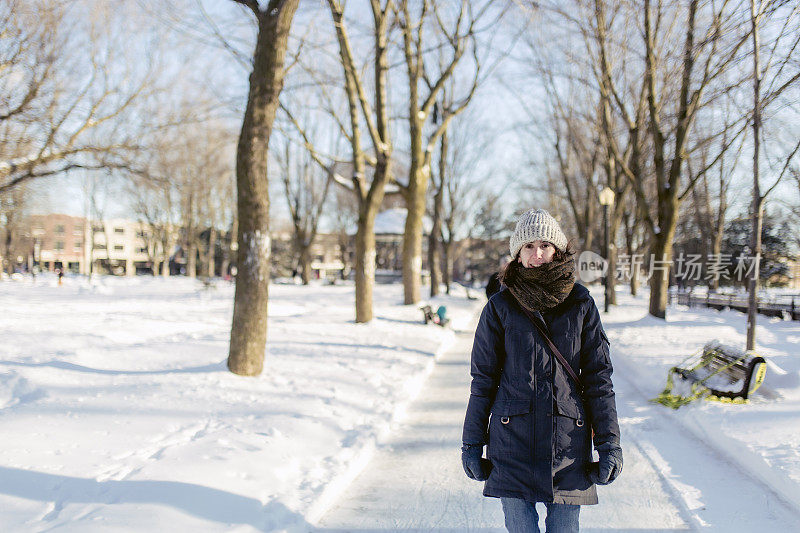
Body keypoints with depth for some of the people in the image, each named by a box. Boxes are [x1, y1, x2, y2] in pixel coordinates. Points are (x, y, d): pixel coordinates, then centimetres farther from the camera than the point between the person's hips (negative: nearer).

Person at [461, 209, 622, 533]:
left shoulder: (581, 304, 3)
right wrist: (472, 443, 4)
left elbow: (598, 377, 5)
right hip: (513, 442, -1)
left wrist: (609, 443, 0)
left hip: (569, 443, 1)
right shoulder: (500, 307, 1)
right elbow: (482, 379, 5)